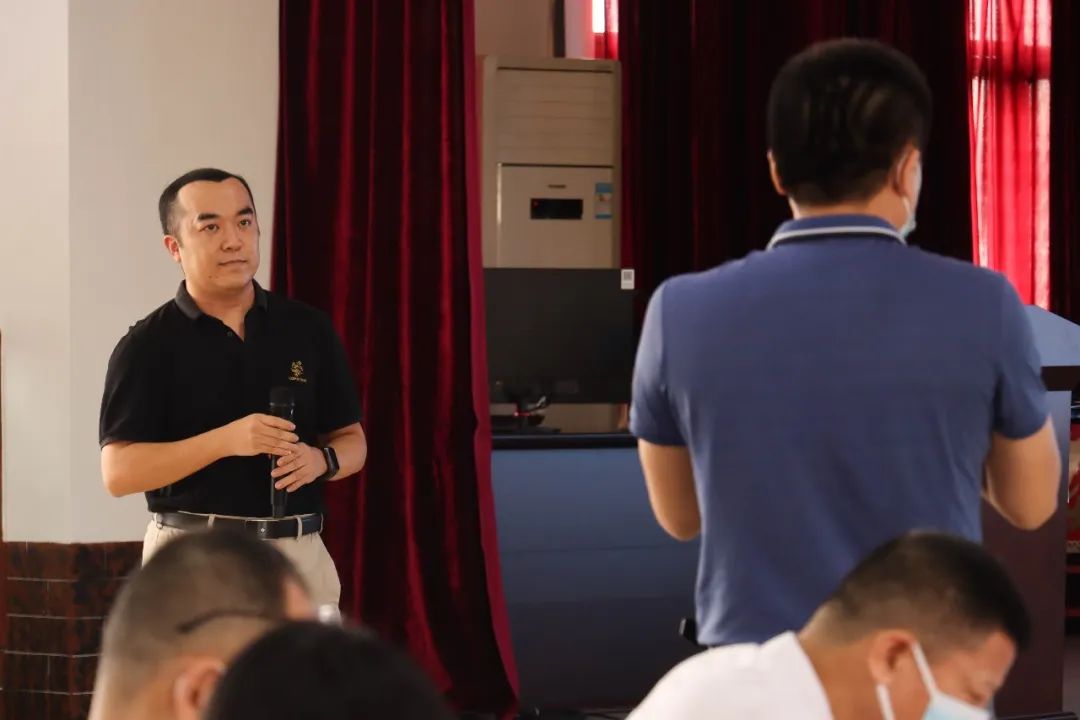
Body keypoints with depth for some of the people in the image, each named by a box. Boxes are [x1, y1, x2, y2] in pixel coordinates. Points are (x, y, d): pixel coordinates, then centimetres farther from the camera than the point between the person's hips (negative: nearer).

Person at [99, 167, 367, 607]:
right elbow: (119, 472, -8)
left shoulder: (308, 329, 10)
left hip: (298, 553, 3)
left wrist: (321, 460, -8)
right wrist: (224, 440, -19)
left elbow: (353, 441, 15)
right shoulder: (148, 344, -1)